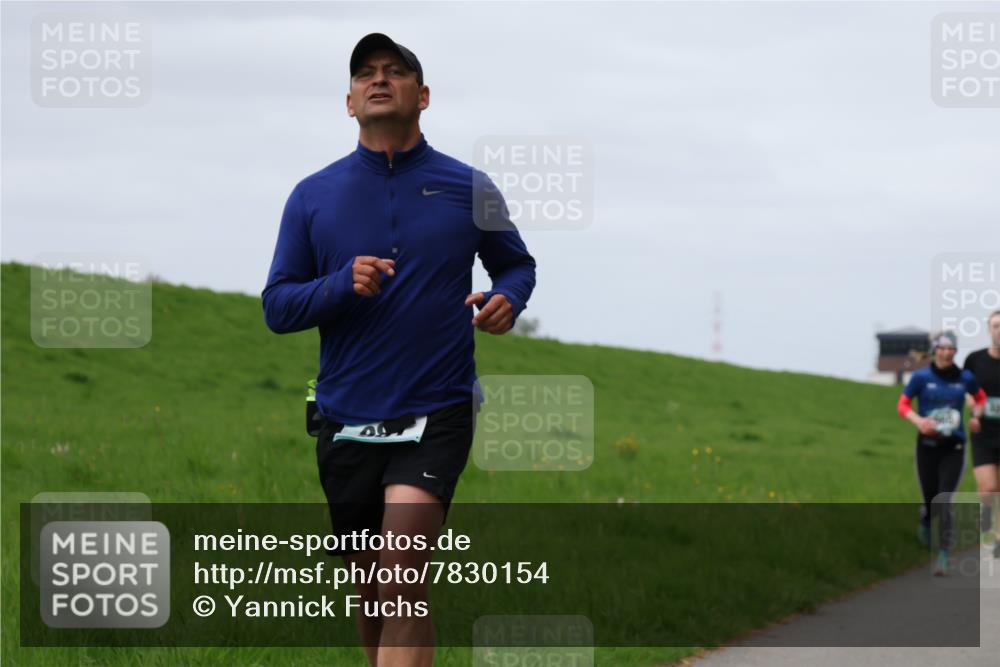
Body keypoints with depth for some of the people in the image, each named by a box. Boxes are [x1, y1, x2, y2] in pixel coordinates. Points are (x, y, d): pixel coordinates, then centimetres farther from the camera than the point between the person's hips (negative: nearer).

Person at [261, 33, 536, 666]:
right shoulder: (312, 196, 4)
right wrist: (342, 285, -15)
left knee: (403, 582, -20)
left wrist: (507, 299, -5)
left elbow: (518, 263, 19)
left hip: (437, 415, -3)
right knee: (372, 591, 12)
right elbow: (277, 306, 4)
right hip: (348, 419, 3)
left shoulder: (468, 187, 3)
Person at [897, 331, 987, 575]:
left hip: (953, 447, 0)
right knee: (930, 499, 7)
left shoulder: (965, 378, 1)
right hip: (927, 445, 0)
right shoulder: (921, 377, -4)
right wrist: (918, 420, -17)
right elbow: (903, 404, 0)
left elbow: (980, 397, 20)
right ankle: (925, 521, 45)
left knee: (944, 501, -12)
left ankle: (943, 554, -8)